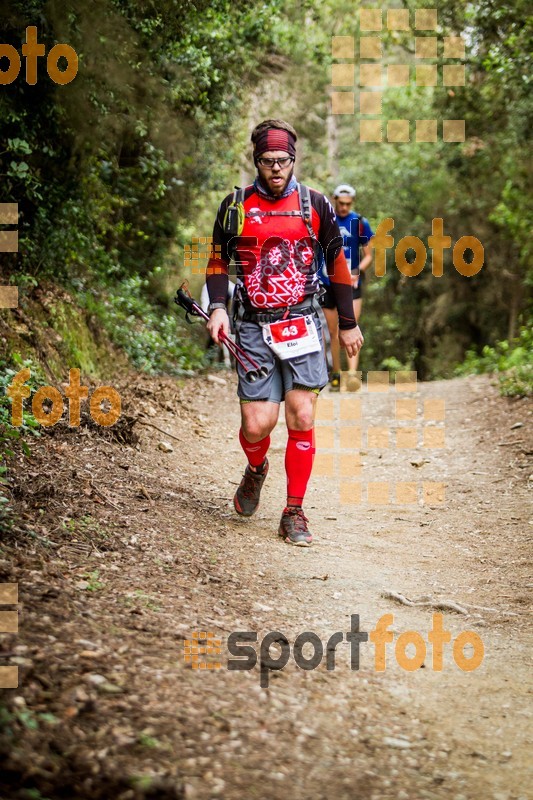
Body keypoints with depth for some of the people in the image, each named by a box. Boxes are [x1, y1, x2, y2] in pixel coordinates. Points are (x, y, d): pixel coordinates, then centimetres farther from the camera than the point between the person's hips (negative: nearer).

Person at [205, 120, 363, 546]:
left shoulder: (315, 204, 4)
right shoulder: (236, 206, 4)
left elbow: (337, 262, 12)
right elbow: (218, 261, 13)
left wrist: (349, 324, 15)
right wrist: (218, 307, -4)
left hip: (303, 325, 0)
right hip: (254, 328, 0)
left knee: (302, 419, -8)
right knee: (257, 423, -6)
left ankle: (294, 513, 4)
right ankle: (256, 471, 30)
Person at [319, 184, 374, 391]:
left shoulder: (360, 223, 2)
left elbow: (368, 256, 6)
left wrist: (357, 271, -13)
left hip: (351, 283, -2)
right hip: (328, 284, 2)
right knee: (333, 332, 8)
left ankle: (353, 374, -27)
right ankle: (335, 375, 20)